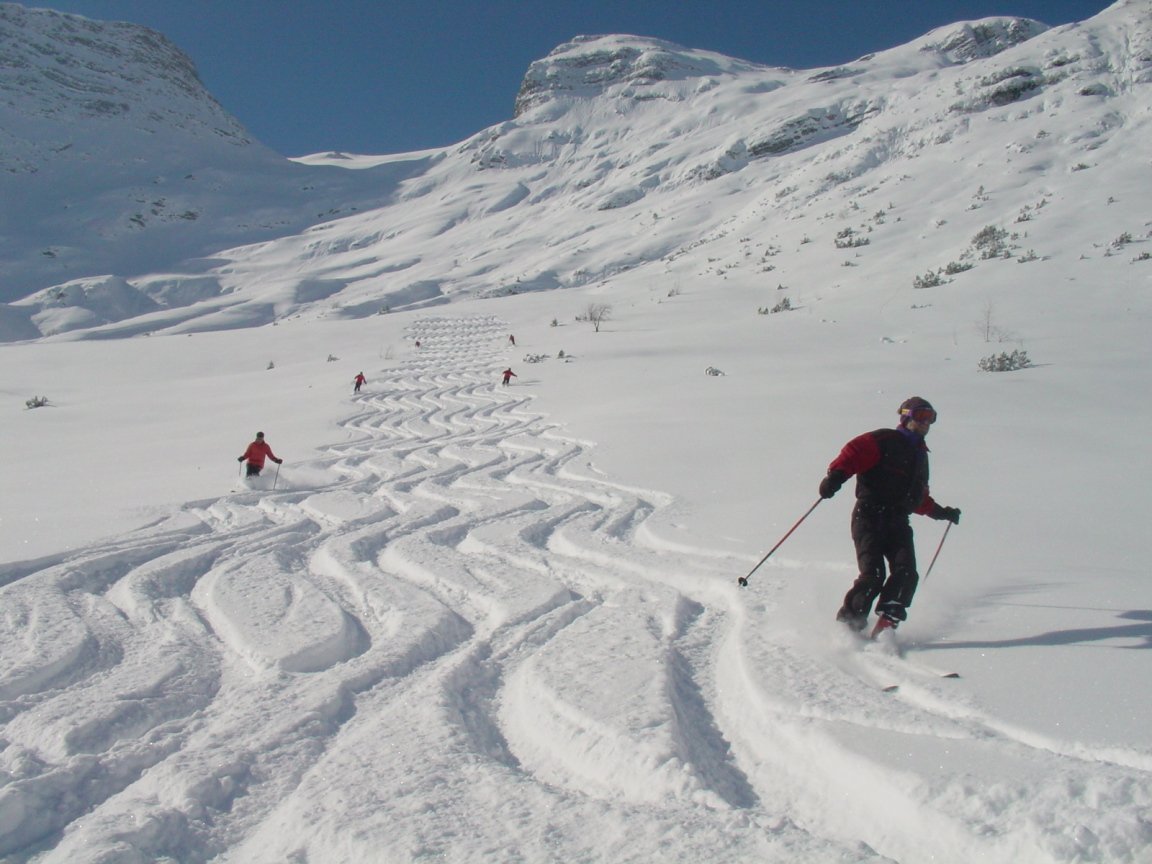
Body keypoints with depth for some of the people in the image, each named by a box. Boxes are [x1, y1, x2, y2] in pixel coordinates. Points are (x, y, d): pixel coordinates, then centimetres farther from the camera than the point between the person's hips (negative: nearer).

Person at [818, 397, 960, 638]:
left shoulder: (920, 453, 27)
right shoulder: (885, 440, 2)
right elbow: (854, 451, -15)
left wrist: (941, 512, 37)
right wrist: (836, 474, -32)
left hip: (898, 522, 7)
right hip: (869, 517, -7)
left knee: (906, 571, -17)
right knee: (873, 575, -17)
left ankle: (886, 623, -16)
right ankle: (847, 624, -1)